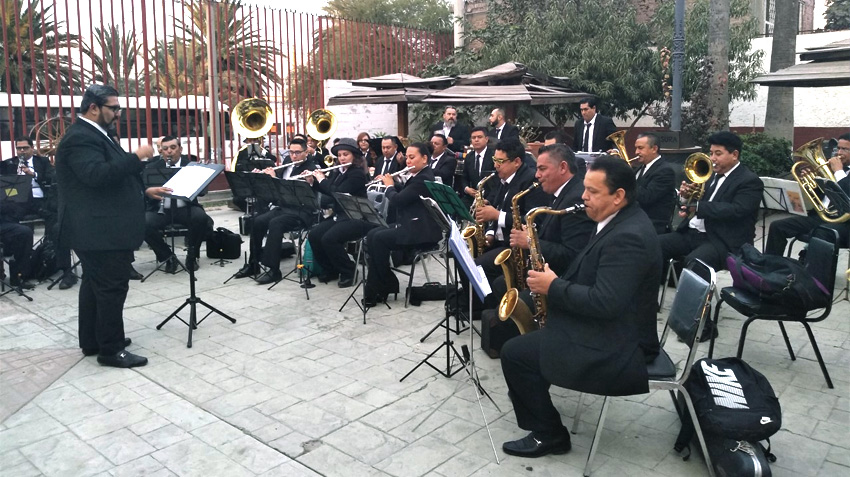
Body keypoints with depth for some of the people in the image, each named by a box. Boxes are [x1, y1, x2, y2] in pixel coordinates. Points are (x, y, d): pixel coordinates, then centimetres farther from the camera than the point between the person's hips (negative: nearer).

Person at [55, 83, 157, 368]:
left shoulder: (93, 134, 18)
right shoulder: (80, 138, -17)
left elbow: (112, 177, 24)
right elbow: (98, 175, -32)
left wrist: (144, 190, 17)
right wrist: (137, 157, -26)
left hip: (100, 228, 11)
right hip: (101, 230, -11)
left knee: (96, 285, 17)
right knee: (112, 287, -6)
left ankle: (92, 341, 28)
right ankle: (111, 349, 3)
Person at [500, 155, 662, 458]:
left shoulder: (628, 236, -26)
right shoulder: (622, 220, 6)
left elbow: (604, 304, -32)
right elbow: (591, 277, 15)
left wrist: (554, 287, -20)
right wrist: (555, 281, 0)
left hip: (615, 348, -11)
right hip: (608, 329, 11)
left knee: (514, 352, -11)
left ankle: (549, 435, 4)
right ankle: (530, 389, 33)